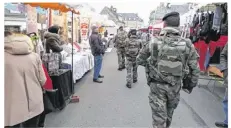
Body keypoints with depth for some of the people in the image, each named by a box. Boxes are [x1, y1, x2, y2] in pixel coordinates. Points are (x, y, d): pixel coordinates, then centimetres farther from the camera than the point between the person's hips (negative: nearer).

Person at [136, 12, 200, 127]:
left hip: (157, 85, -2)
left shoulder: (154, 42, -12)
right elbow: (195, 68, -3)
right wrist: (193, 83, 12)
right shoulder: (187, 44, -10)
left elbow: (139, 60, -2)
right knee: (169, 112, 27)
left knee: (159, 116, 9)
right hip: (174, 86, 3)